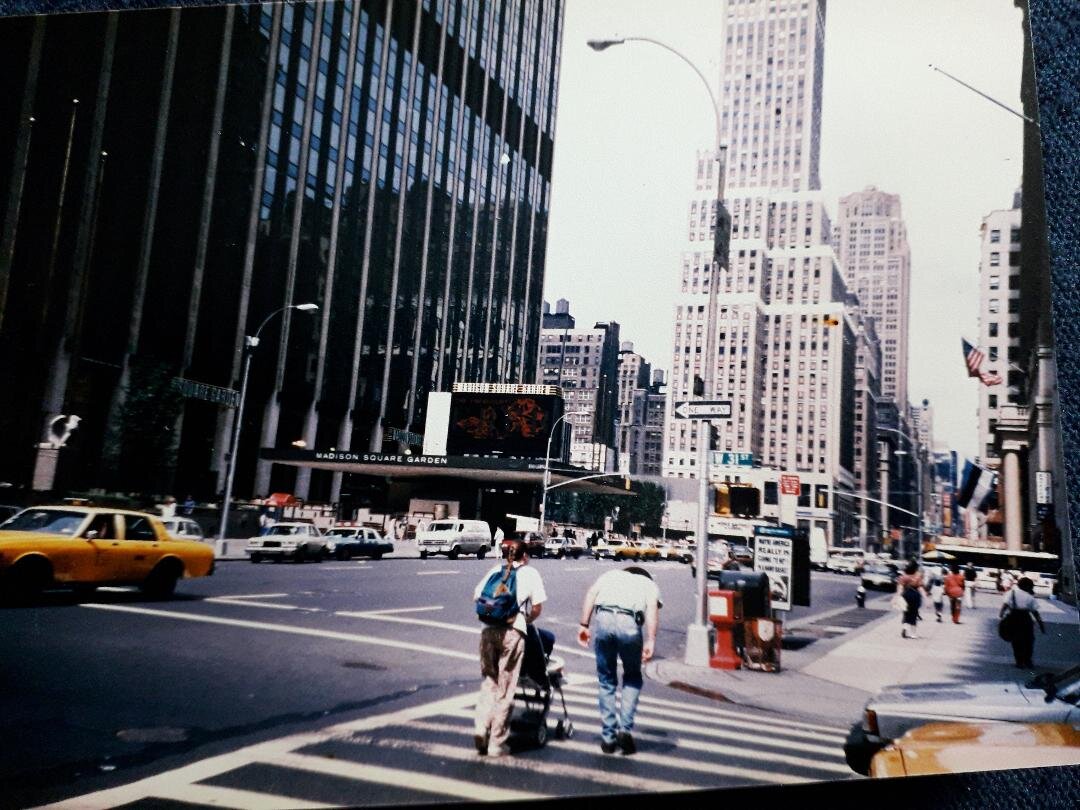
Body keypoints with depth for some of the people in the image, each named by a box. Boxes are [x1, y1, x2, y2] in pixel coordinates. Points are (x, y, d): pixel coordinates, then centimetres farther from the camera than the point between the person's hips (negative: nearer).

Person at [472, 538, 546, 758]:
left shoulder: (495, 570, 18)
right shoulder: (530, 573, 9)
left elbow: (477, 596, 13)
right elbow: (537, 608, 4)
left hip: (489, 630, 3)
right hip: (513, 632, -3)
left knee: (488, 683, 15)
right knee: (505, 689, 4)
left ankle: (481, 729, -1)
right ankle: (497, 743, 8)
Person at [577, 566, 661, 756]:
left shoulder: (610, 574, 34)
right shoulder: (649, 584, 29)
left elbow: (591, 594, 14)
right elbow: (652, 608, 6)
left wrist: (584, 624, 8)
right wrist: (651, 640, -3)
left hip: (603, 619, 1)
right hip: (629, 622, -1)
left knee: (606, 681, 18)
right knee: (632, 679, 22)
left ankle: (608, 737, 21)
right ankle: (625, 729, 9)